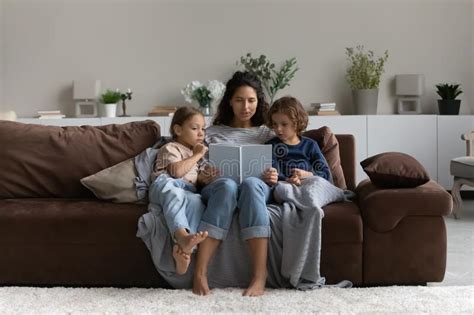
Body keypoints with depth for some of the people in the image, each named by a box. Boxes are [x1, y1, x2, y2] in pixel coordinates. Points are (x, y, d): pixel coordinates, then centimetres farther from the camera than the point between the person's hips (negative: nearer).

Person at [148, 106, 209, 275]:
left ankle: (182, 248, -54)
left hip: (188, 191, 4)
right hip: (166, 185, -4)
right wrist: (196, 156, 2)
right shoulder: (170, 148, 13)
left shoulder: (197, 152, 36)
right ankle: (182, 236, -67)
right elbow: (177, 171, -8)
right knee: (174, 191, -43)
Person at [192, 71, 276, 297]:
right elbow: (198, 176, 13)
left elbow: (276, 174, 15)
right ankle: (200, 272, -44)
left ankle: (259, 276, -48)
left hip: (258, 188, 0)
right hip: (219, 188, 0)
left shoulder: (267, 133, 21)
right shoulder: (213, 132, 20)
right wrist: (203, 178, -11)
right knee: (227, 185, -40)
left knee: (250, 183, -39)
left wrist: (274, 178, -10)